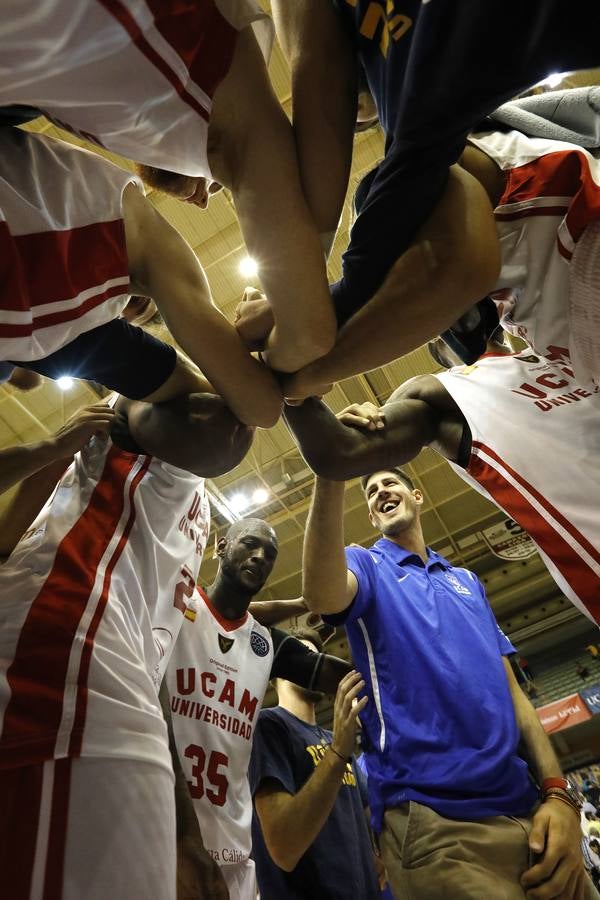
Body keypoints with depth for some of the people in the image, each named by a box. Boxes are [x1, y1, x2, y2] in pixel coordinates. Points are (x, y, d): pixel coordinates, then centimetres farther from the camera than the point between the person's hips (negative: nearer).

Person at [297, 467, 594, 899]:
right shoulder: (366, 565, 2)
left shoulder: (468, 581, 18)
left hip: (526, 808, 6)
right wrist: (331, 474, -38)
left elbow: (510, 688, 14)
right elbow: (322, 595, -25)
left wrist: (557, 791, -1)